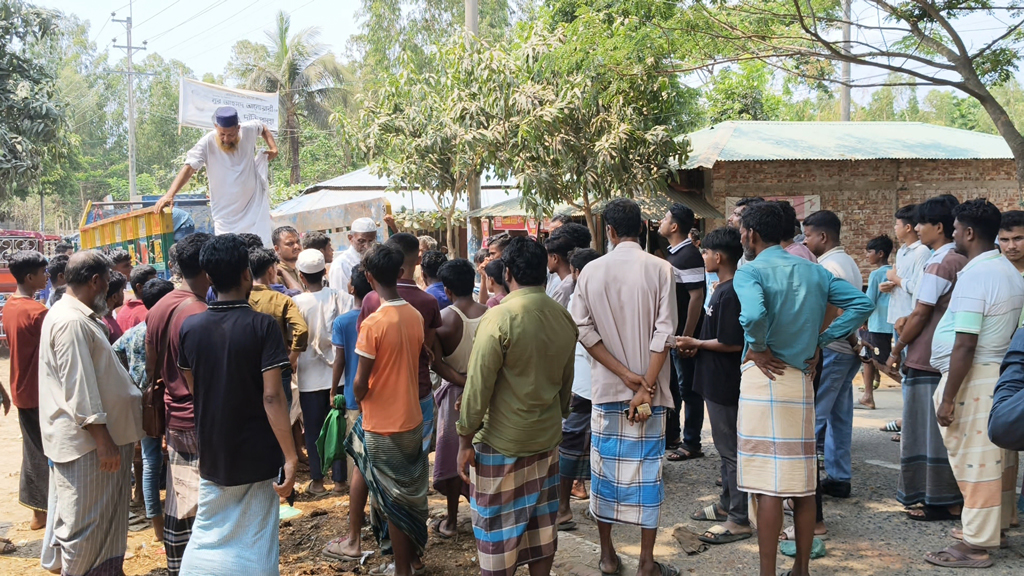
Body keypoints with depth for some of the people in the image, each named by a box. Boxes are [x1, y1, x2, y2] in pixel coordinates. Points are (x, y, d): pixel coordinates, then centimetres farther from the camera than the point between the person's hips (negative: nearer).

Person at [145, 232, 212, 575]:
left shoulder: (158, 309, 6)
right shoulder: (200, 316, -20)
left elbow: (152, 370, 13)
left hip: (174, 421, 8)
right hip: (202, 425, -8)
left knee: (177, 507, 15)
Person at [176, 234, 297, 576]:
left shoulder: (190, 327, -2)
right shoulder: (262, 326, -15)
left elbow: (192, 388, 9)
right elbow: (272, 397, -20)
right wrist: (290, 456, -17)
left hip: (212, 455, 4)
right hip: (257, 456, -3)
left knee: (207, 537, 15)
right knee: (255, 543, 8)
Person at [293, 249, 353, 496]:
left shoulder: (296, 303, -12)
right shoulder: (341, 298, -7)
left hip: (310, 376, -2)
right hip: (339, 372, 2)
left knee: (313, 429, 10)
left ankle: (317, 481, 15)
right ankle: (340, 478, 17)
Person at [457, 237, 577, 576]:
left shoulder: (499, 319, -18)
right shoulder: (564, 319, 0)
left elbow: (478, 386, -17)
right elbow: (566, 383, 10)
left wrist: (465, 440, -8)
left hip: (500, 444, -6)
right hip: (547, 439, 6)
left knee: (498, 529, 6)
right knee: (541, 524, 15)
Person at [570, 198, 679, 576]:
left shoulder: (592, 271, 0)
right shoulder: (659, 269, -7)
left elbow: (583, 330, -4)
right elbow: (664, 332, -12)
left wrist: (624, 373, -5)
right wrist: (645, 386, -11)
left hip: (606, 388, 2)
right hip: (648, 387, -2)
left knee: (605, 466, 11)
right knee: (647, 467, 4)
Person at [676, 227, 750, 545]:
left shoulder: (730, 293, -21)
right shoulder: (724, 289, 11)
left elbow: (732, 343, -24)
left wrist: (694, 343, -13)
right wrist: (698, 345, 6)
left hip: (725, 384, -10)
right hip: (717, 381, 10)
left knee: (731, 449, -3)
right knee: (725, 446, 19)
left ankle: (739, 520, 4)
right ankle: (727, 504, 31)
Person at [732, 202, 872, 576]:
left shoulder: (750, 272, -9)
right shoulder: (813, 270, 10)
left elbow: (753, 313, -30)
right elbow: (861, 304, 5)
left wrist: (758, 347, -12)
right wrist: (820, 342, 5)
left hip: (765, 378, -6)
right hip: (802, 379, 6)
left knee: (768, 486, -3)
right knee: (804, 481, 12)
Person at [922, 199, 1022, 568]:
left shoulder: (974, 276, -19)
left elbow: (965, 345, -23)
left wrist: (948, 398, -19)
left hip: (974, 376, -10)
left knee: (974, 459, -3)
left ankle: (975, 546, 4)